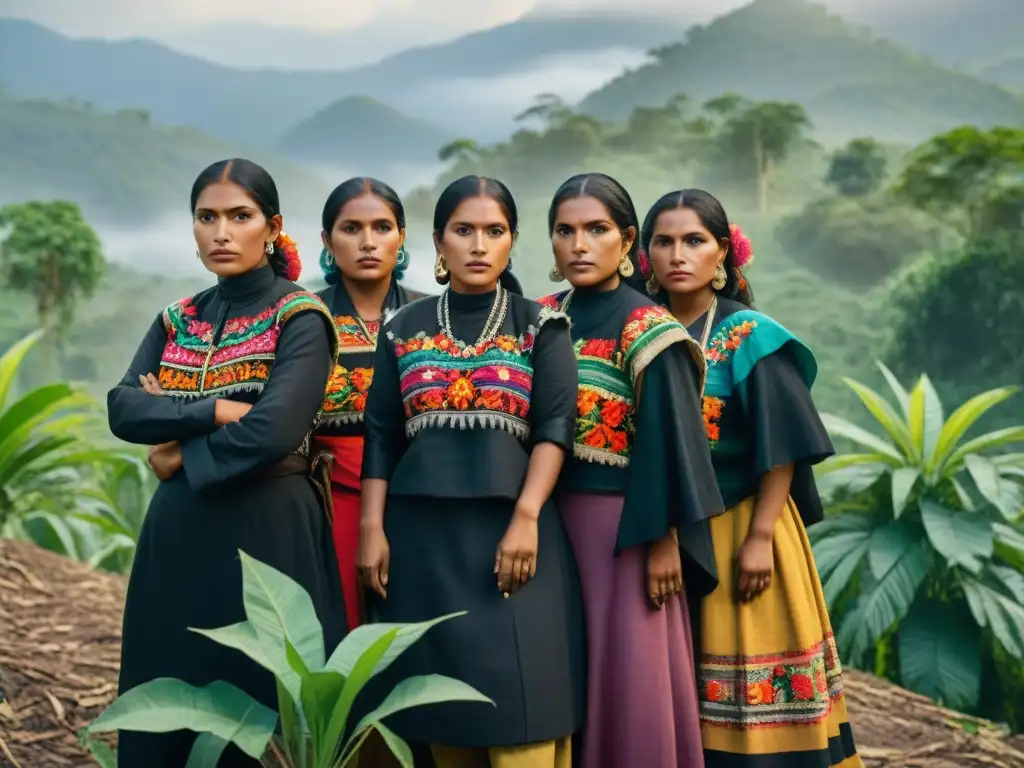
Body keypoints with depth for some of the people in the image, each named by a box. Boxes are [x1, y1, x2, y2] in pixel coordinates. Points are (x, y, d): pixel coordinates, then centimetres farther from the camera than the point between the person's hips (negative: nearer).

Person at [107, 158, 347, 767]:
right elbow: (123, 409, -3)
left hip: (268, 533, -6)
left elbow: (273, 433, -20)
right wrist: (215, 410, -16)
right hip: (178, 537, 6)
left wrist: (179, 454, -7)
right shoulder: (176, 321, 11)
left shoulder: (300, 318, -6)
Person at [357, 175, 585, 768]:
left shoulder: (540, 325, 6)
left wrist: (525, 518, -15)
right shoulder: (405, 329, 11)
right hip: (421, 531, 2)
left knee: (516, 694, -7)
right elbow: (381, 437, 10)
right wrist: (372, 529, 0)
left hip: (508, 524, -2)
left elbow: (556, 426, -4)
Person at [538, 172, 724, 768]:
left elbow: (669, 437, -12)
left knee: (628, 672, 1)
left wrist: (664, 538, -14)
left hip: (622, 522, -6)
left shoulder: (647, 331, -9)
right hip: (550, 519, 6)